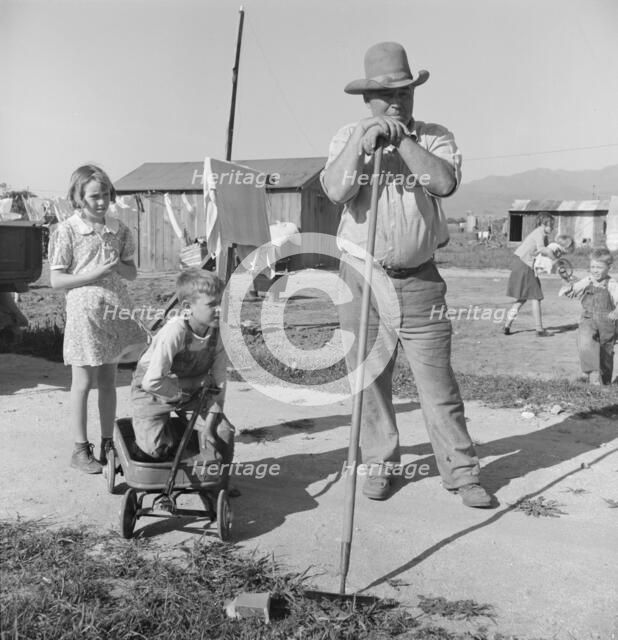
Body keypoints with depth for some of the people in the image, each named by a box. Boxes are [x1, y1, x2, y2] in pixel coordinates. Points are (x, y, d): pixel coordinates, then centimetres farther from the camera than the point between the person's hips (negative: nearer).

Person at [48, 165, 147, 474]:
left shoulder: (119, 229, 5)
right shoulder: (66, 231, -7)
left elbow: (132, 272, 10)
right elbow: (56, 280, -8)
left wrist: (117, 266, -12)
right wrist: (93, 274, -19)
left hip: (116, 311, 4)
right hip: (84, 312, -4)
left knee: (108, 381, 12)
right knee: (83, 383, 4)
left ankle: (108, 445, 23)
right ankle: (81, 450, 15)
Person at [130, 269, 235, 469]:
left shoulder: (218, 330, -16)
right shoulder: (174, 332, -33)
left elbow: (218, 380, -11)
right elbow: (152, 382, -33)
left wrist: (209, 423, -15)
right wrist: (195, 383, -23)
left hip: (192, 392, 5)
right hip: (153, 392, -5)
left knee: (224, 432, -9)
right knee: (156, 449, -17)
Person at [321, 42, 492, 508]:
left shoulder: (435, 137, 4)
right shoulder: (348, 137, 6)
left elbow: (445, 183, -16)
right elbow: (335, 191, -11)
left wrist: (402, 140, -14)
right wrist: (363, 142, -18)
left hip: (419, 280, -1)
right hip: (360, 277, 1)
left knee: (437, 380, 0)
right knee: (368, 378, 7)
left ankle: (461, 471, 11)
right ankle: (380, 465, 23)